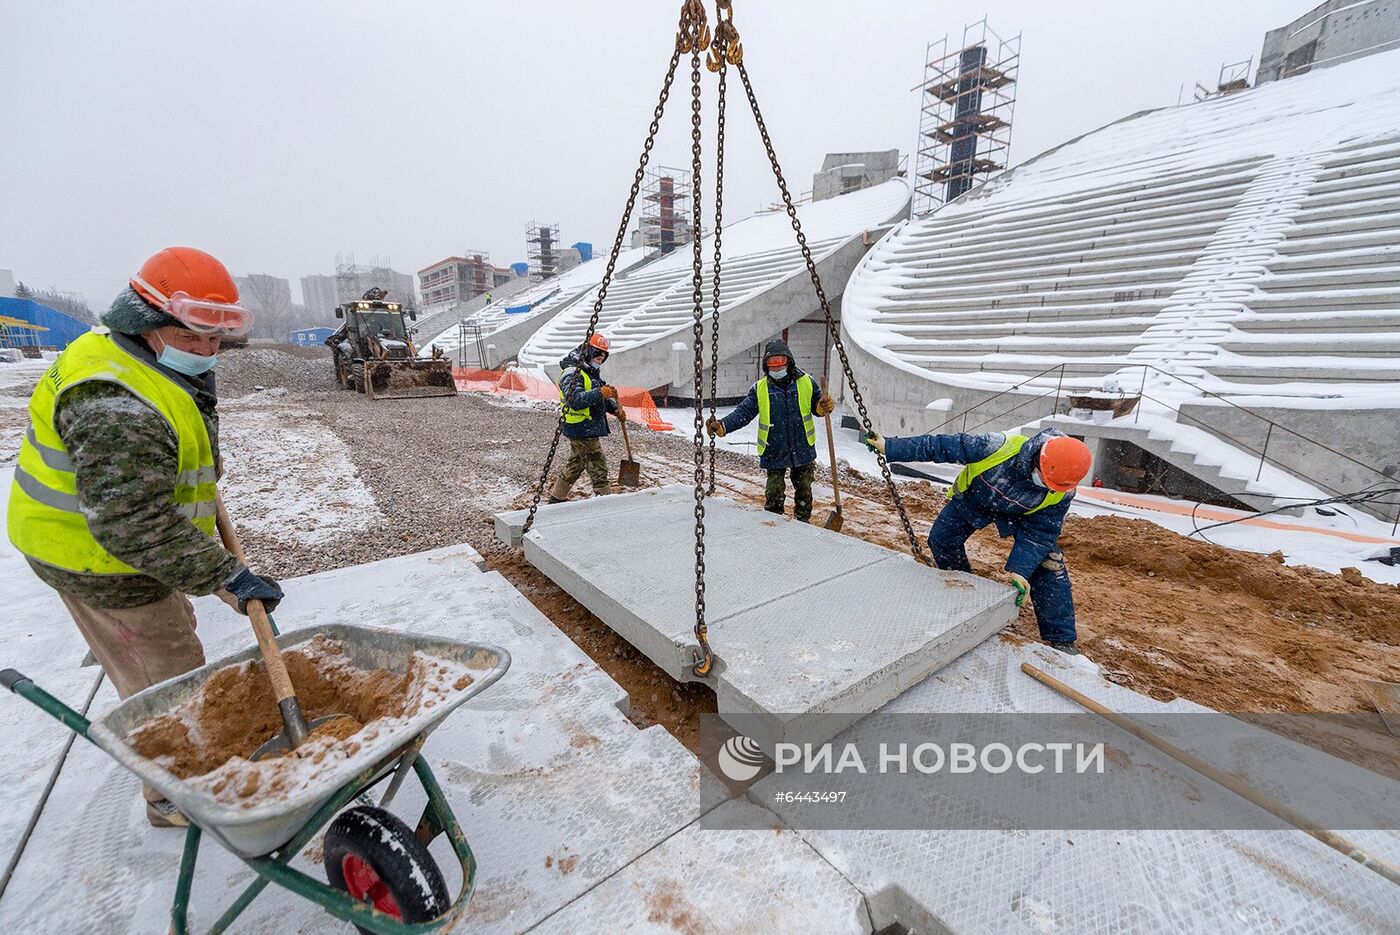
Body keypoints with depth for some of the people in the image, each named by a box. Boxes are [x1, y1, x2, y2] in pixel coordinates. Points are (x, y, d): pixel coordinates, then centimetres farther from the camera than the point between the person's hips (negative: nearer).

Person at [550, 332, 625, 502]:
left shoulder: (593, 372, 16)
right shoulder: (572, 373, -16)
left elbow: (601, 398, 24)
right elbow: (575, 400, -30)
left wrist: (615, 408, 6)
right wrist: (600, 392, -36)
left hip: (589, 429, 11)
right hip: (582, 430, -10)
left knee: (576, 464, 20)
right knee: (598, 466, -6)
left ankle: (556, 498, 32)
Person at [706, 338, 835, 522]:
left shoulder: (806, 382, -1)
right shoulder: (760, 389, -3)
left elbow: (816, 407, 10)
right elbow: (743, 412, -7)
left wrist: (825, 406, -14)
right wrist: (722, 426, -22)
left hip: (803, 450, 2)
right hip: (774, 453, -1)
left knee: (804, 491, 16)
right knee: (774, 494, 4)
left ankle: (802, 524, 36)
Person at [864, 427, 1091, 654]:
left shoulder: (1062, 492, -32)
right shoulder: (999, 447, -42)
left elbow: (1039, 532, -22)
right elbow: (941, 446, -37)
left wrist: (1019, 571, -35)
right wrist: (889, 448, -37)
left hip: (1020, 513, 0)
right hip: (974, 498, 0)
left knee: (1049, 564, -12)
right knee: (941, 540, -10)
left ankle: (1061, 640, 2)